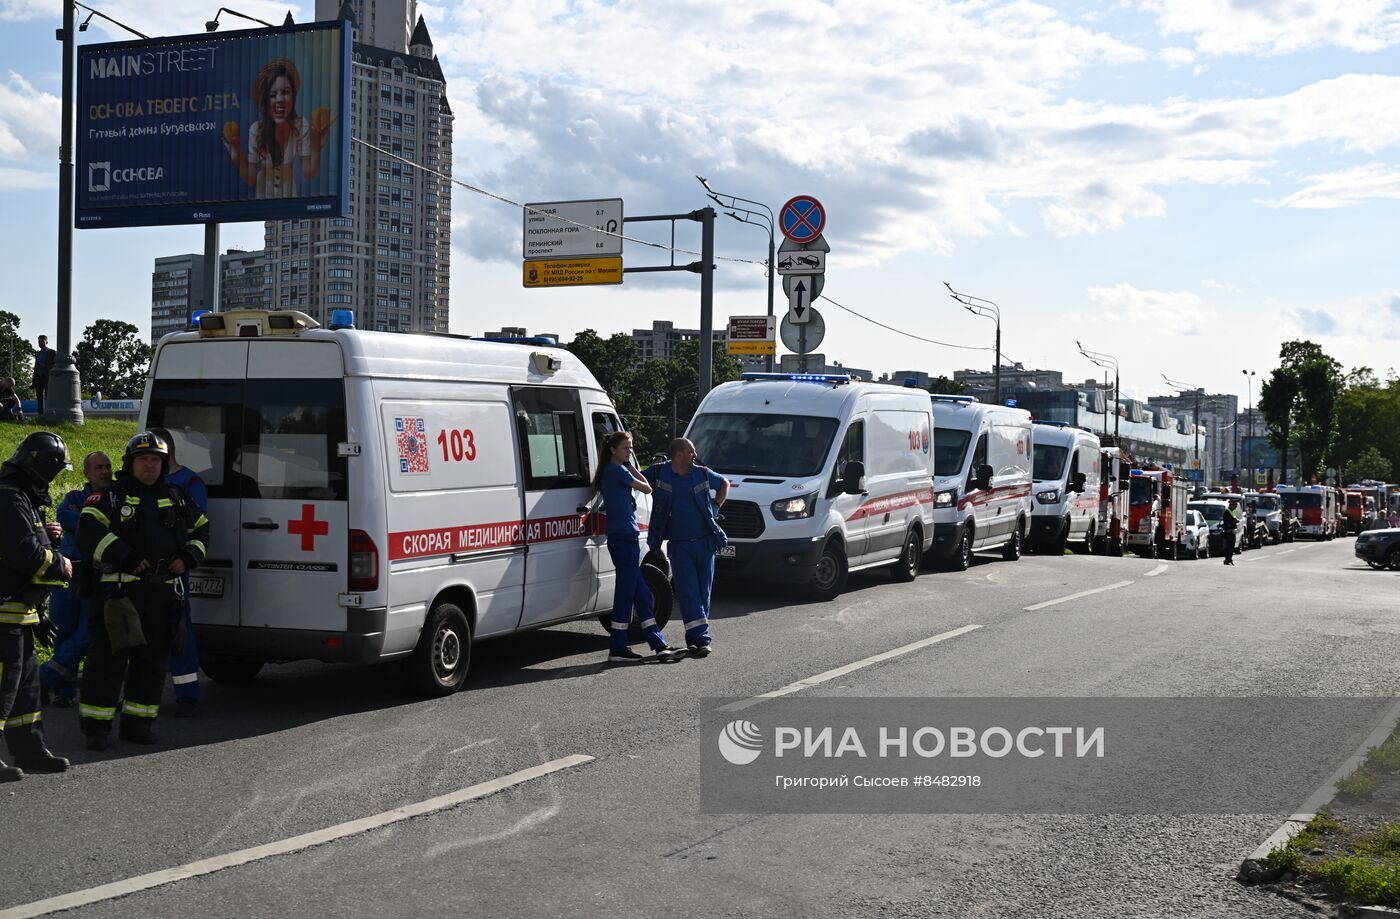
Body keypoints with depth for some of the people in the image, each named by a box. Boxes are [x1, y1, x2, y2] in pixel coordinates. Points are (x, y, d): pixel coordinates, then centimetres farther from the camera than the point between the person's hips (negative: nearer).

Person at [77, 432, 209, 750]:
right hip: (120, 589, -5)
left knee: (153, 660, 9)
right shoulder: (111, 496, 1)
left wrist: (188, 557, 6)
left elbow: (201, 529, 25)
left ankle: (137, 724, 19)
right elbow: (89, 533, -11)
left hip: (162, 592, 5)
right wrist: (126, 558, -17)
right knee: (109, 658, -5)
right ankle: (95, 726, 2)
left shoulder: (176, 499, 17)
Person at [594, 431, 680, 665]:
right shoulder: (618, 471, -12)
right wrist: (630, 467, 8)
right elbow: (647, 488, -2)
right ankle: (617, 650, -1)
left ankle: (659, 645, 15)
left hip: (620, 538, 10)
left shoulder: (610, 471, 17)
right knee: (625, 594, -5)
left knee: (641, 595, 11)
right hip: (625, 538, -10)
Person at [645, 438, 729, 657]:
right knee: (688, 592, -9)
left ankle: (696, 639, 14)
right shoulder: (659, 473, -2)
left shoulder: (702, 474, 5)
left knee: (703, 591, 5)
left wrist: (716, 507, 13)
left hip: (705, 542, 2)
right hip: (678, 545, -2)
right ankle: (701, 638, -11)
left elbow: (724, 484, 23)